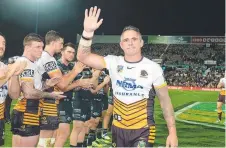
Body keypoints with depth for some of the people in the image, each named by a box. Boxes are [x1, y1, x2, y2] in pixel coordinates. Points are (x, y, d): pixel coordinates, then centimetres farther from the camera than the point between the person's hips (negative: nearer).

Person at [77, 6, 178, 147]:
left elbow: (165, 100, -2)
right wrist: (88, 32, -28)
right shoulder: (113, 62, -3)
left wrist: (172, 132, -5)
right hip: (118, 129, 3)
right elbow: (83, 57, -12)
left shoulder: (153, 68, -6)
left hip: (143, 130, -3)